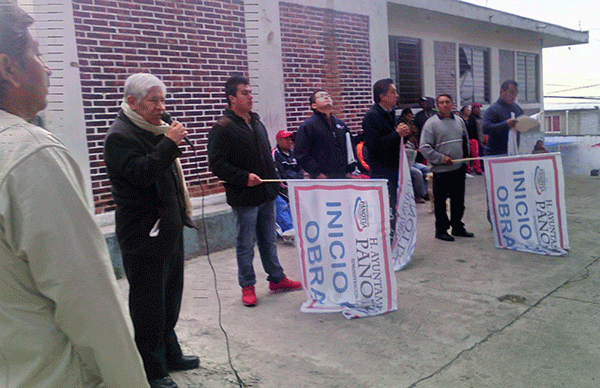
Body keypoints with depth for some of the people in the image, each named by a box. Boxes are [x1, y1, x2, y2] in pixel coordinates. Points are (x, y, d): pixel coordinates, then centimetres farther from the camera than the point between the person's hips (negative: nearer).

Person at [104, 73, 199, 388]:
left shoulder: (153, 131, 15)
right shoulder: (120, 135, -15)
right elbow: (141, 174, -29)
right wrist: (169, 143, -27)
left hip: (167, 228, 10)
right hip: (144, 234, -10)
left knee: (170, 295, 19)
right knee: (148, 303, 1)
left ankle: (170, 353, 35)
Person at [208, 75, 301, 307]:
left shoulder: (257, 123, 14)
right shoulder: (223, 128, -11)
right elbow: (217, 164, -16)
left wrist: (273, 179, 15)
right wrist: (244, 177, -22)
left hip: (267, 194, 7)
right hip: (244, 198, -7)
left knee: (269, 240, 17)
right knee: (246, 244, 5)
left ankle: (277, 279, 28)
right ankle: (247, 286, 19)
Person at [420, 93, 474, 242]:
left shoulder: (459, 121, 12)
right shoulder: (431, 123, -7)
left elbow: (465, 142, 22)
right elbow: (424, 147, -11)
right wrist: (441, 158, -16)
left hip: (459, 168, 6)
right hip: (441, 170, -6)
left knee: (458, 200, 14)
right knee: (440, 201, 0)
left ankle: (457, 227, 27)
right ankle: (441, 229, 11)